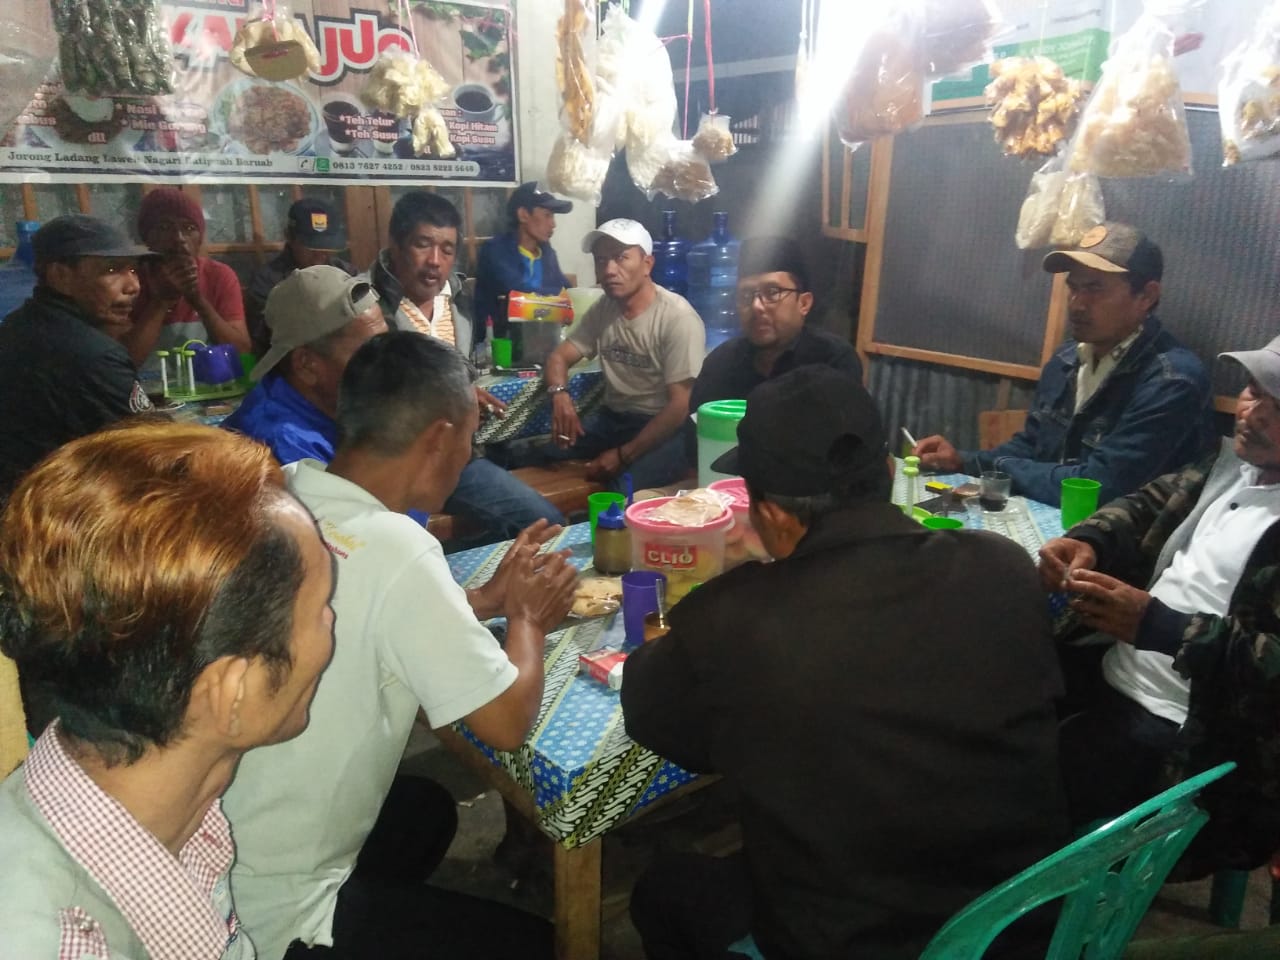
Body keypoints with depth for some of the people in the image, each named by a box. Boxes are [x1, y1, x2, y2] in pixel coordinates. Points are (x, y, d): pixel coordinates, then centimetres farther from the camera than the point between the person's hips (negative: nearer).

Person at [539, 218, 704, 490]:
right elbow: (559, 356, 10)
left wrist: (623, 455, -20)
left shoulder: (678, 318, -15)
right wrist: (560, 394, -14)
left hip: (665, 429, -6)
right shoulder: (602, 308, 6)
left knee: (625, 487, -34)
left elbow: (681, 406, -18)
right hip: (612, 419, 6)